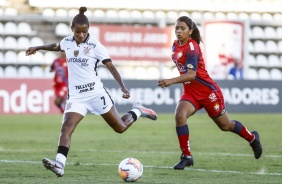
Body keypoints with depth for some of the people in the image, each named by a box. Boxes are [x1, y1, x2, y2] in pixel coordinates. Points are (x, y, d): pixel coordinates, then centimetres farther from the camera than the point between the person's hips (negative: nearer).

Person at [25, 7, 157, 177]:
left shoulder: (95, 45, -11)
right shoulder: (67, 42, 3)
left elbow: (111, 66, -11)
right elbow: (56, 46, 28)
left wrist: (123, 87, -21)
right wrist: (37, 48, 36)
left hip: (96, 93, -3)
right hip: (76, 96, 3)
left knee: (120, 128, 7)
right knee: (66, 127, -20)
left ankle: (137, 111, 37)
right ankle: (60, 164, -30)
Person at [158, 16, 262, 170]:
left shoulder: (191, 48, -23)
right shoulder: (176, 45, 1)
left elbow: (191, 75, -34)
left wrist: (171, 81, -45)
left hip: (208, 92, -6)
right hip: (190, 92, 6)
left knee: (225, 125, 11)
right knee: (180, 116, -22)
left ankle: (252, 138, 40)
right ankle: (186, 156, -13)